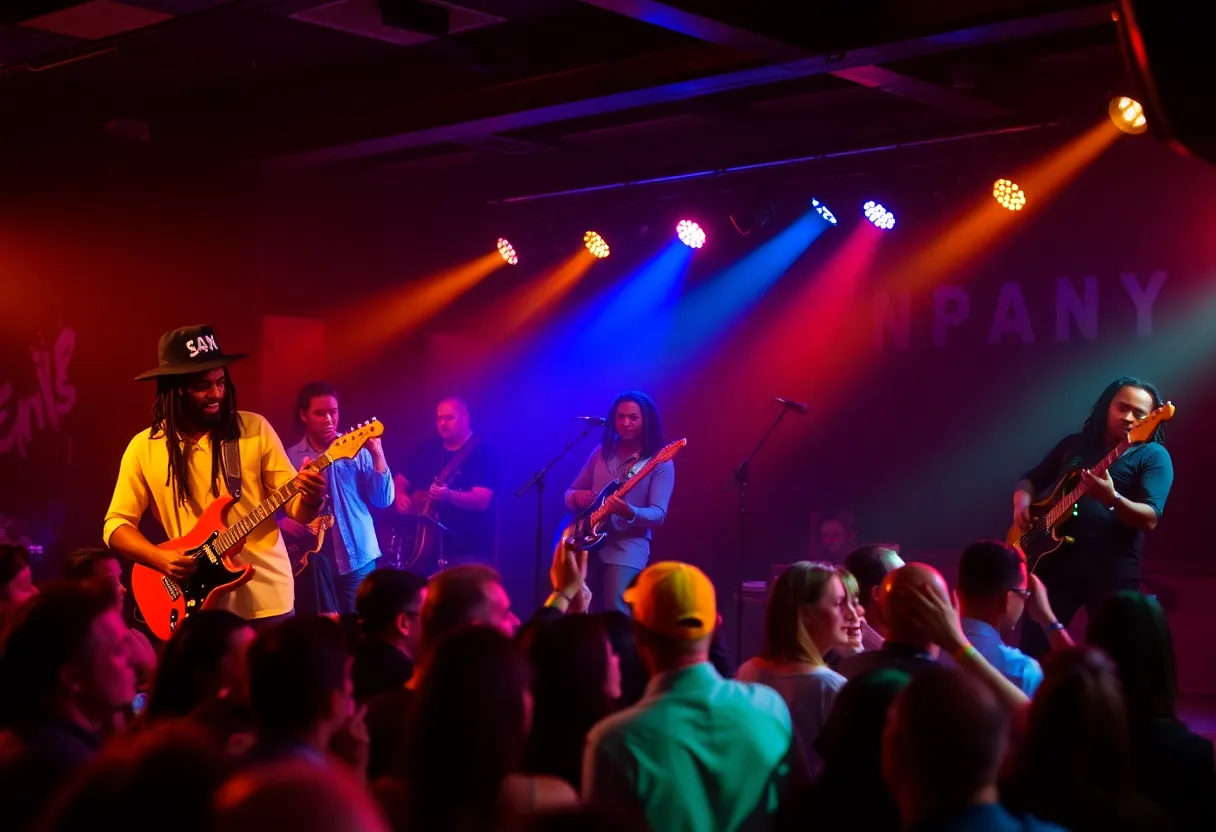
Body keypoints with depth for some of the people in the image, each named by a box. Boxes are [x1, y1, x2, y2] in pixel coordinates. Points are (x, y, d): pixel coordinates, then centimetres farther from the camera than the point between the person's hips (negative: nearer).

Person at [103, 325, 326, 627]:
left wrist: (311, 499, -23)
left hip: (266, 600, 0)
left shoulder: (255, 429, -1)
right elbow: (116, 523, 5)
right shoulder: (144, 447, 0)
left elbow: (295, 507, 0)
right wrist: (160, 558, -12)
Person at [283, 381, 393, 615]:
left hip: (357, 561, -1)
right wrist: (283, 522, -13)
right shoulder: (290, 457, 2)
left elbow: (383, 500, -7)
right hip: (311, 564, 1)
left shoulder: (357, 451, 1)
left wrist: (377, 454, -17)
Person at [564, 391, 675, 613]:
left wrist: (630, 513, -32)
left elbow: (658, 514, -12)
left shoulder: (660, 463, -3)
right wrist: (577, 497, -8)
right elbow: (569, 494, 16)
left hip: (628, 545, -4)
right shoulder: (602, 452, 11)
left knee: (618, 613, -19)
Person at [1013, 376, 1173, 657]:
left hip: (1113, 572, -4)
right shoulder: (1074, 444, 14)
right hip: (1055, 562, 4)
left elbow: (1150, 519, -14)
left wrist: (1111, 498, -32)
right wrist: (1023, 502, 0)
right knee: (1032, 652, 3)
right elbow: (1030, 480, 22)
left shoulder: (1153, 456, -2)